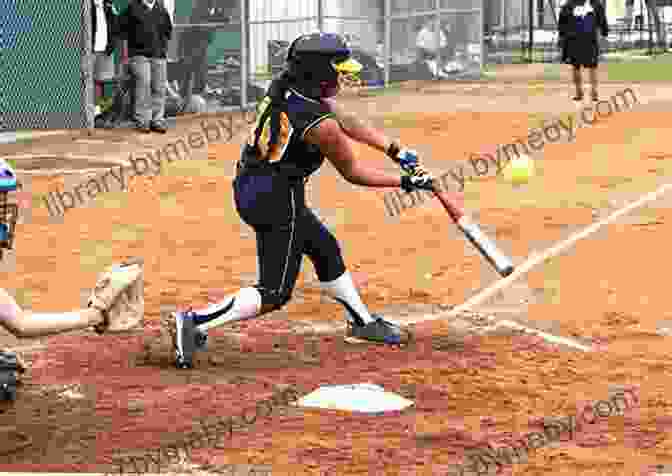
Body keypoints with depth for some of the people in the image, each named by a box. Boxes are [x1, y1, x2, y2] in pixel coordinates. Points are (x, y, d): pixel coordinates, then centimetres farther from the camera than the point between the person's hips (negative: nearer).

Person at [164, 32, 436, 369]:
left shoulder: (286, 84, -1)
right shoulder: (319, 125, -25)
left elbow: (344, 120, 9)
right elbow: (352, 172, -9)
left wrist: (395, 150, 9)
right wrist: (407, 182, 1)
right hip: (277, 202, -10)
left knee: (325, 249, 26)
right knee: (274, 294, -3)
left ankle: (362, 322, 42)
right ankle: (194, 322, -13)